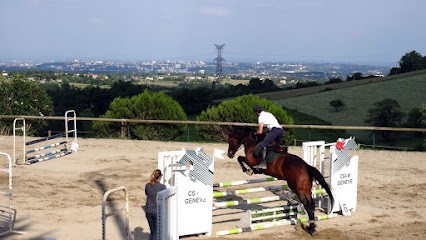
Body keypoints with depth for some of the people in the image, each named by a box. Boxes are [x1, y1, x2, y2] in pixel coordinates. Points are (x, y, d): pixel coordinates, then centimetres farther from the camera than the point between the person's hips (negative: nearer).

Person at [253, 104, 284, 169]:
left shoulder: (261, 117, 3)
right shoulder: (268, 114, 29)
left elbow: (260, 132, 1)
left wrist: (255, 133, 21)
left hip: (275, 130, -9)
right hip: (281, 129, 9)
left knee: (263, 145, -13)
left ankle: (263, 163, -23)